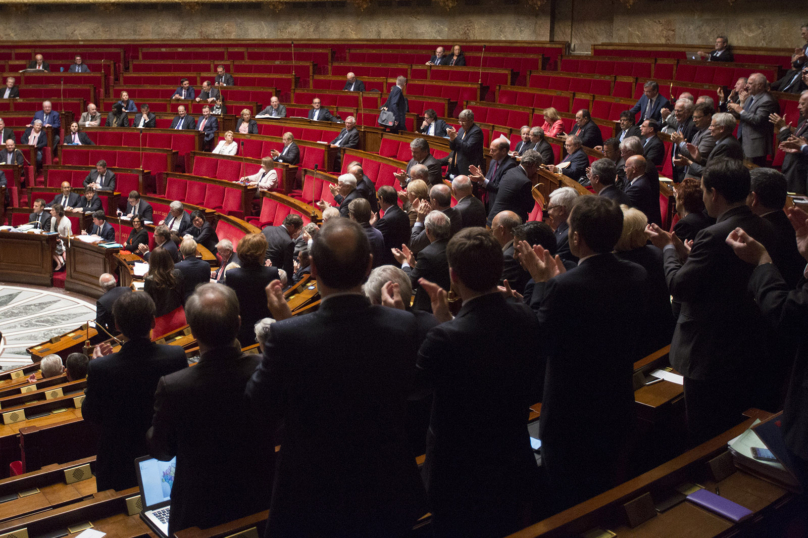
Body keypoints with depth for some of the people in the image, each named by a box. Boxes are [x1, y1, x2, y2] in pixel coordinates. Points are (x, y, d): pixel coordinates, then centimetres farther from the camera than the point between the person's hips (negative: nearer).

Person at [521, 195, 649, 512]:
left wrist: (542, 282, -10)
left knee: (568, 512, 13)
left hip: (570, 418, -6)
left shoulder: (564, 287, -28)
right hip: (619, 412, 6)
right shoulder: (637, 277, -7)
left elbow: (539, 343, -17)